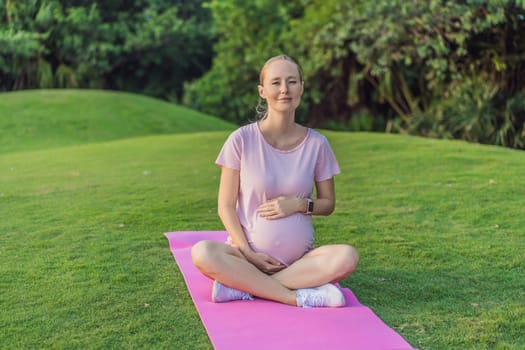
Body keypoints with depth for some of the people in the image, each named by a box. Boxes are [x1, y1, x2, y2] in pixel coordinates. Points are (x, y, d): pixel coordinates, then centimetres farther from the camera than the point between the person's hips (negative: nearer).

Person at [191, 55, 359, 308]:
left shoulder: (316, 144, 1)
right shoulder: (241, 140, -5)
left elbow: (328, 204, 10)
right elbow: (226, 206, -3)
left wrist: (300, 204, -11)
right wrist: (248, 253, -14)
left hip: (301, 257, 2)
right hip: (248, 253, -2)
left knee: (347, 256, -28)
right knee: (202, 253, -32)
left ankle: (242, 285, -22)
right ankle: (298, 295, -25)